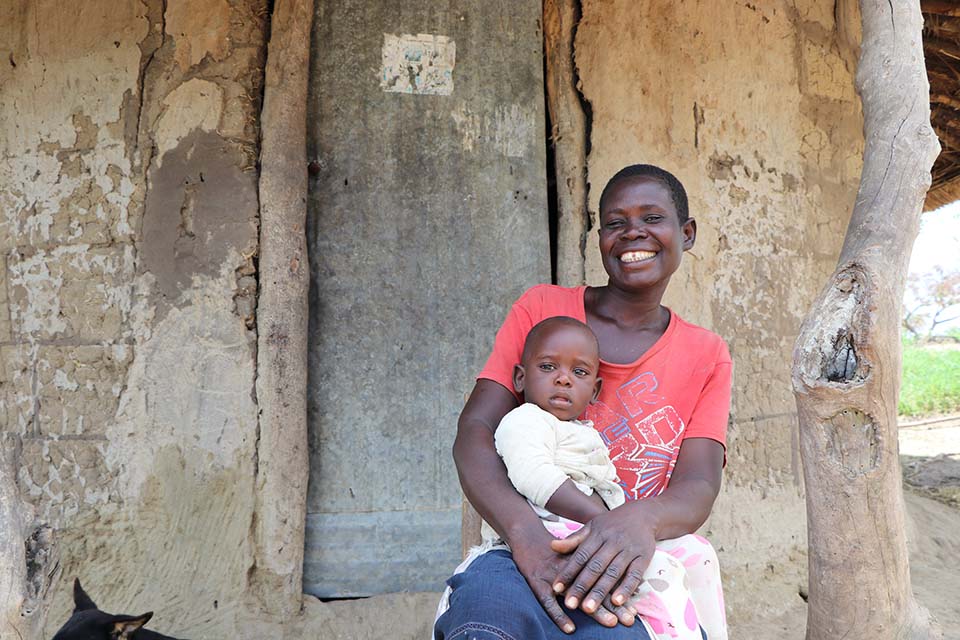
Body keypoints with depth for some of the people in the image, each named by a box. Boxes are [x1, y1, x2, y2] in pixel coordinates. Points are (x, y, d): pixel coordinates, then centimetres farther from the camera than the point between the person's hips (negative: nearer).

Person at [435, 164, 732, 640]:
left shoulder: (707, 356, 10)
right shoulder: (541, 308, 6)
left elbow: (698, 487, -4)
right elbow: (474, 431, -6)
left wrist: (642, 520, -31)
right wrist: (523, 529, -28)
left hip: (634, 571, 1)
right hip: (530, 557, 0)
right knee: (486, 600, -37)